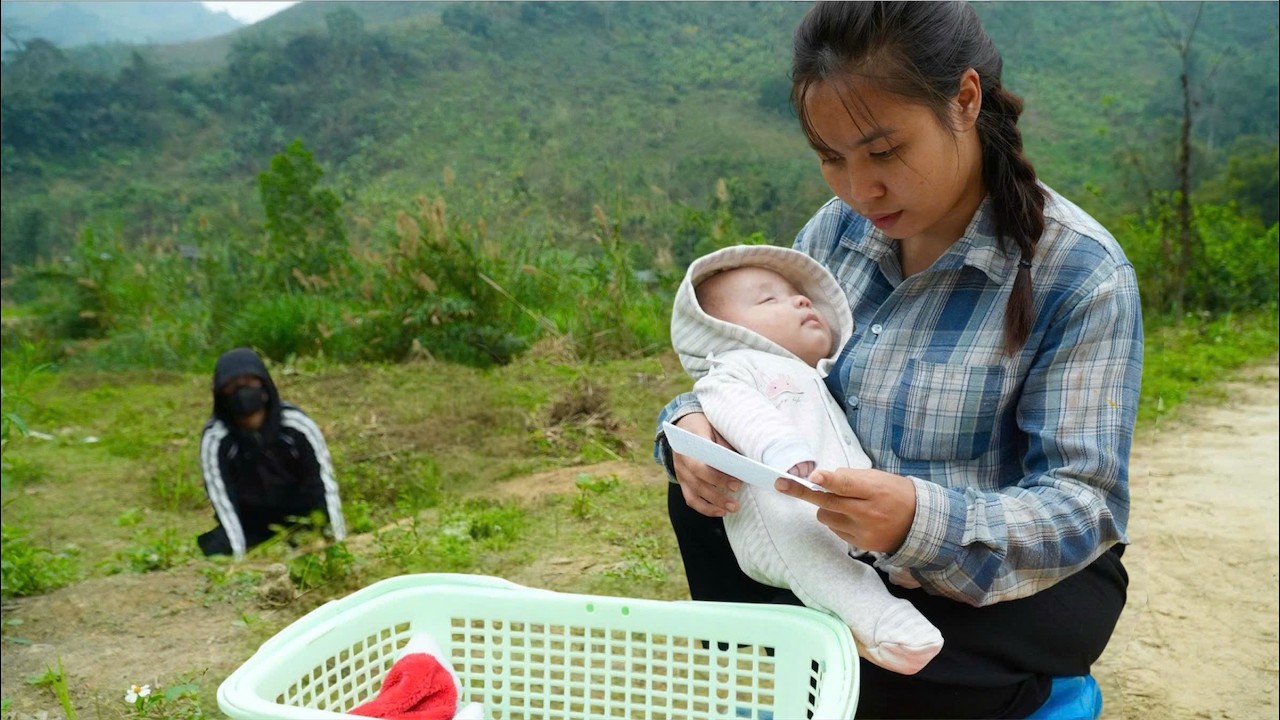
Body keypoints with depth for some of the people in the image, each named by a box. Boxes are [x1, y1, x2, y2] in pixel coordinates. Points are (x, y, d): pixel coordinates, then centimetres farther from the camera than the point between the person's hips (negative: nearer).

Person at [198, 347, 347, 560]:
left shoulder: (297, 424, -20)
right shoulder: (215, 438, -21)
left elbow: (324, 483, -17)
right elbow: (221, 497, -19)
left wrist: (338, 540, -22)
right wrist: (239, 555, -25)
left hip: (299, 517, 0)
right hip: (250, 522, 0)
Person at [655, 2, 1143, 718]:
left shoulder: (1081, 273, -19)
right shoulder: (838, 228, -4)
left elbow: (1083, 506, -21)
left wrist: (924, 520, -41)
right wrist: (696, 423, -22)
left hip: (1022, 583, -5)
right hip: (847, 550, 5)